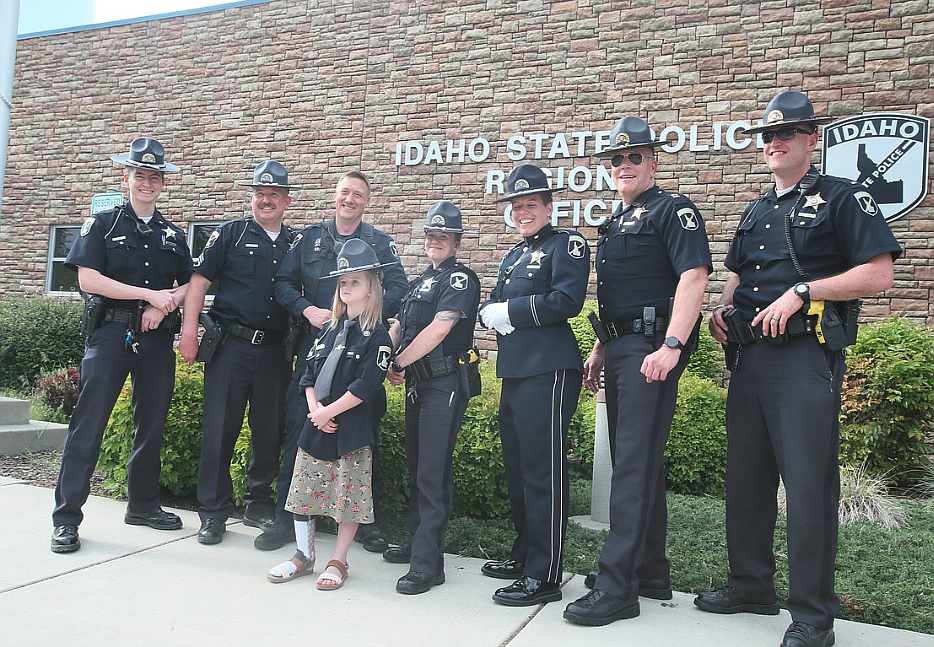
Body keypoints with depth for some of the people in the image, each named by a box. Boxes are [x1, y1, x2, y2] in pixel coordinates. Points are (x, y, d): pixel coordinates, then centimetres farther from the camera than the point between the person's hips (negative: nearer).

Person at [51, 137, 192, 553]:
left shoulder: (173, 235, 16)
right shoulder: (102, 224, 5)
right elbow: (88, 279, -7)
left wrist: (165, 305, -8)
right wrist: (151, 294, -12)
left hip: (158, 338, 4)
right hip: (111, 332, -4)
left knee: (152, 424, 9)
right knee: (88, 425, -6)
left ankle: (143, 505, 23)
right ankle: (66, 519, 0)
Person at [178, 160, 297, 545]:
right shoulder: (231, 234, 5)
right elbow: (198, 282, 0)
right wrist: (189, 333, -9)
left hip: (276, 353, 3)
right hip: (231, 347, -2)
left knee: (270, 433, 8)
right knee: (220, 429, -1)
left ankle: (259, 506, 24)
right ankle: (214, 513, 11)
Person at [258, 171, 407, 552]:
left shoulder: (380, 244, 9)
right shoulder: (309, 238, 13)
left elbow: (397, 290, -3)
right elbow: (283, 283, 8)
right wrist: (308, 311, -11)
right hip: (313, 346, 1)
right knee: (299, 430, 2)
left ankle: (367, 522, 15)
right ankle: (286, 518, 15)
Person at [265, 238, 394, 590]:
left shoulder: (377, 336, -8)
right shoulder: (329, 329, 12)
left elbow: (365, 387, -16)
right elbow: (309, 374, 9)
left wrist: (329, 412, -14)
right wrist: (315, 409, -6)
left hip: (353, 430, -6)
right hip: (316, 425, 6)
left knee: (348, 496, 3)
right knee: (303, 491, 10)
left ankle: (338, 561, 19)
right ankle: (304, 556, 25)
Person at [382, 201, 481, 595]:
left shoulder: (460, 279, -7)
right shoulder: (421, 282, 20)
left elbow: (439, 329, -20)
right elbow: (397, 327, 16)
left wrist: (399, 363, -14)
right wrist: (388, 361, -4)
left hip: (445, 384, -9)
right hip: (417, 384, 9)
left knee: (433, 474, -9)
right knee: (417, 467, 16)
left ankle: (428, 563, -4)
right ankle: (416, 542, 29)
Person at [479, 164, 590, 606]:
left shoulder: (566, 244, -3)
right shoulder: (514, 256, 23)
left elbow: (567, 301, -17)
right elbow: (491, 307, 20)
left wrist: (511, 309, -11)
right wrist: (493, 314, -3)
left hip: (549, 372, -9)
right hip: (514, 372, 9)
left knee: (544, 473, -5)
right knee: (517, 467, 15)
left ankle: (544, 577, 3)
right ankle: (524, 555, 30)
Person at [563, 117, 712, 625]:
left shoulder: (673, 211, -5)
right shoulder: (615, 222, 22)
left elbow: (694, 277, -19)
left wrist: (672, 345, -28)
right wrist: (599, 350, 21)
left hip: (651, 348, -9)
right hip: (619, 349, 9)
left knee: (635, 462, -9)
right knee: (635, 460, 13)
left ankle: (617, 586, -4)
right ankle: (650, 573, 24)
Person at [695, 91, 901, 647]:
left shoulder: (842, 197, 1)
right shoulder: (755, 212, 21)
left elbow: (879, 273, -8)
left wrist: (800, 292, -16)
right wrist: (723, 310, 7)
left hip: (806, 355, -7)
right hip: (749, 356, 7)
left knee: (809, 483, -6)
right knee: (745, 475, 11)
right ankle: (752, 584, 25)